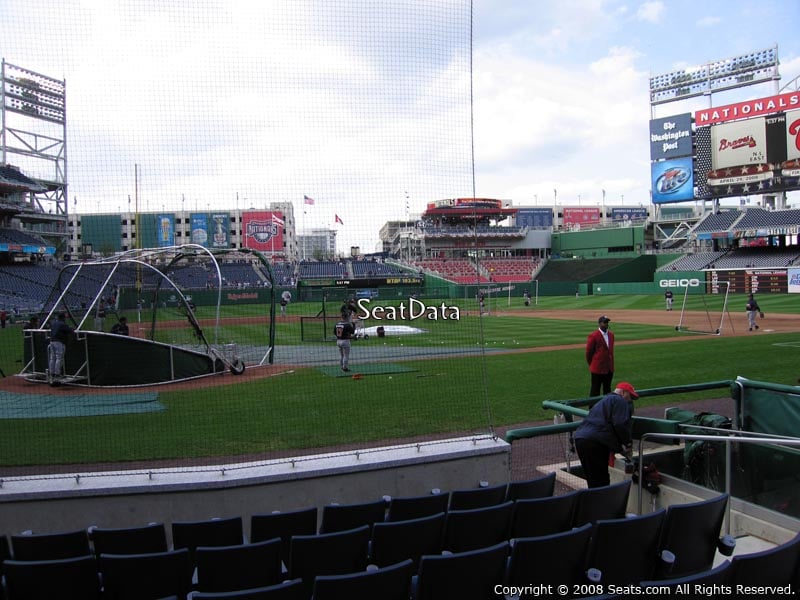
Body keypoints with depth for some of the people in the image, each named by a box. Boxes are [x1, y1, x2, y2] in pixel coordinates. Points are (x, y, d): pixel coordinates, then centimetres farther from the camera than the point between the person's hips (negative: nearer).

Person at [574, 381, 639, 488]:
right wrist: (628, 444, 3)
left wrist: (621, 448, 27)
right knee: (601, 482, -7)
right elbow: (620, 424, -11)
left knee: (593, 481, 15)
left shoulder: (604, 401, 34)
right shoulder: (619, 401, 4)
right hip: (596, 442, -9)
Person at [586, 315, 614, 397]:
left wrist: (611, 364, 16)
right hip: (597, 368, -6)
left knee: (607, 389, 14)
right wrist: (591, 365, 2)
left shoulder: (611, 334, 8)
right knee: (595, 390, 2)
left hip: (609, 368, 6)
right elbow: (589, 352, -7)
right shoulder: (593, 336, -13)